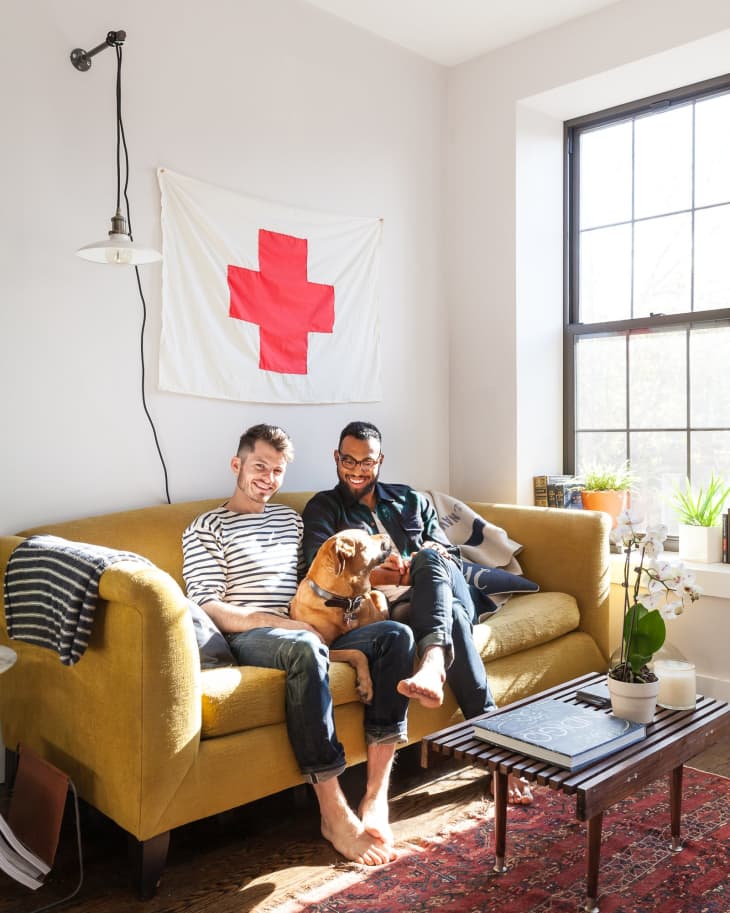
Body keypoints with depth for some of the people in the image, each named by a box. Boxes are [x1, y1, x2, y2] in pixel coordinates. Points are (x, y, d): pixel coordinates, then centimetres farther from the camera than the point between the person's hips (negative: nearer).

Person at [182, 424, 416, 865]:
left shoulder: (289, 518, 25)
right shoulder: (206, 529, 6)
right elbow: (209, 609, -6)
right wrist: (281, 622, -18)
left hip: (305, 630, 6)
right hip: (248, 638, -6)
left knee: (397, 634, -19)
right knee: (305, 648, -41)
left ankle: (376, 795, -25)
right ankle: (334, 813, -32)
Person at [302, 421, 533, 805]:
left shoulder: (411, 500, 24)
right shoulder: (323, 508, 14)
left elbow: (451, 557, 16)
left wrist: (426, 565, -10)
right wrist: (376, 576, -21)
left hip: (441, 598, 3)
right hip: (383, 606, -3)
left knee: (430, 557, -32)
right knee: (454, 619, -35)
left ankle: (432, 665, -52)